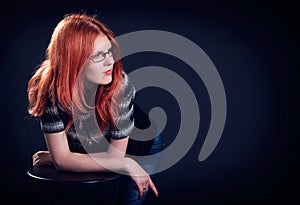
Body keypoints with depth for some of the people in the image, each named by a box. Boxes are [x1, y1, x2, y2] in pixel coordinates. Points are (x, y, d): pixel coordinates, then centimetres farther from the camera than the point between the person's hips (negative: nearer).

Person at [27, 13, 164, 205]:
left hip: (140, 143, -1)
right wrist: (126, 165, -35)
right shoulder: (50, 88, -31)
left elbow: (115, 153, -25)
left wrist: (59, 158, -22)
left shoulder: (121, 85, -35)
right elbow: (61, 159, -30)